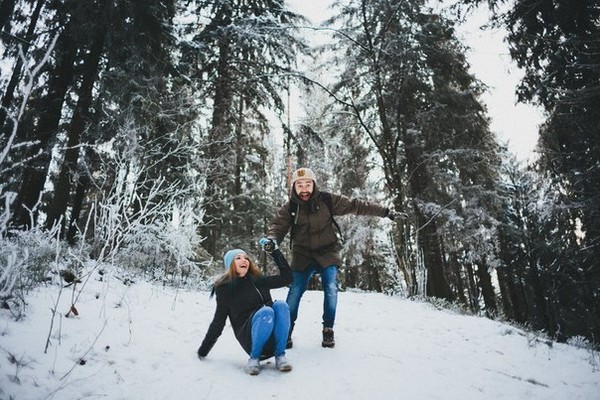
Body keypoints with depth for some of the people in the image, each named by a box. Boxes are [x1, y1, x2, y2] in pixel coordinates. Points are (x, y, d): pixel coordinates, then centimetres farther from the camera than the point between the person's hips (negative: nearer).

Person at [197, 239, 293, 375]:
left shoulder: (258, 280, 12)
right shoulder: (224, 288, 4)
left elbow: (287, 277, 7)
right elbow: (218, 323, 9)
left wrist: (274, 251, 4)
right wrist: (203, 351, 10)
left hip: (272, 337, 3)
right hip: (250, 339, -3)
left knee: (280, 305, -27)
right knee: (266, 311, -33)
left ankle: (280, 356, -16)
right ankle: (254, 358, -13)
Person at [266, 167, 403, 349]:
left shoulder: (327, 200, -10)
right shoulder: (289, 208, -7)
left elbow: (356, 206, -8)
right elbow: (278, 226, -12)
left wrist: (386, 212, -7)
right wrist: (272, 239, -38)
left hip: (327, 253, 0)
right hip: (302, 256, 0)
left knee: (331, 289, -10)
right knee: (294, 292, -5)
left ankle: (328, 330, 11)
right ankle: (286, 331, 13)